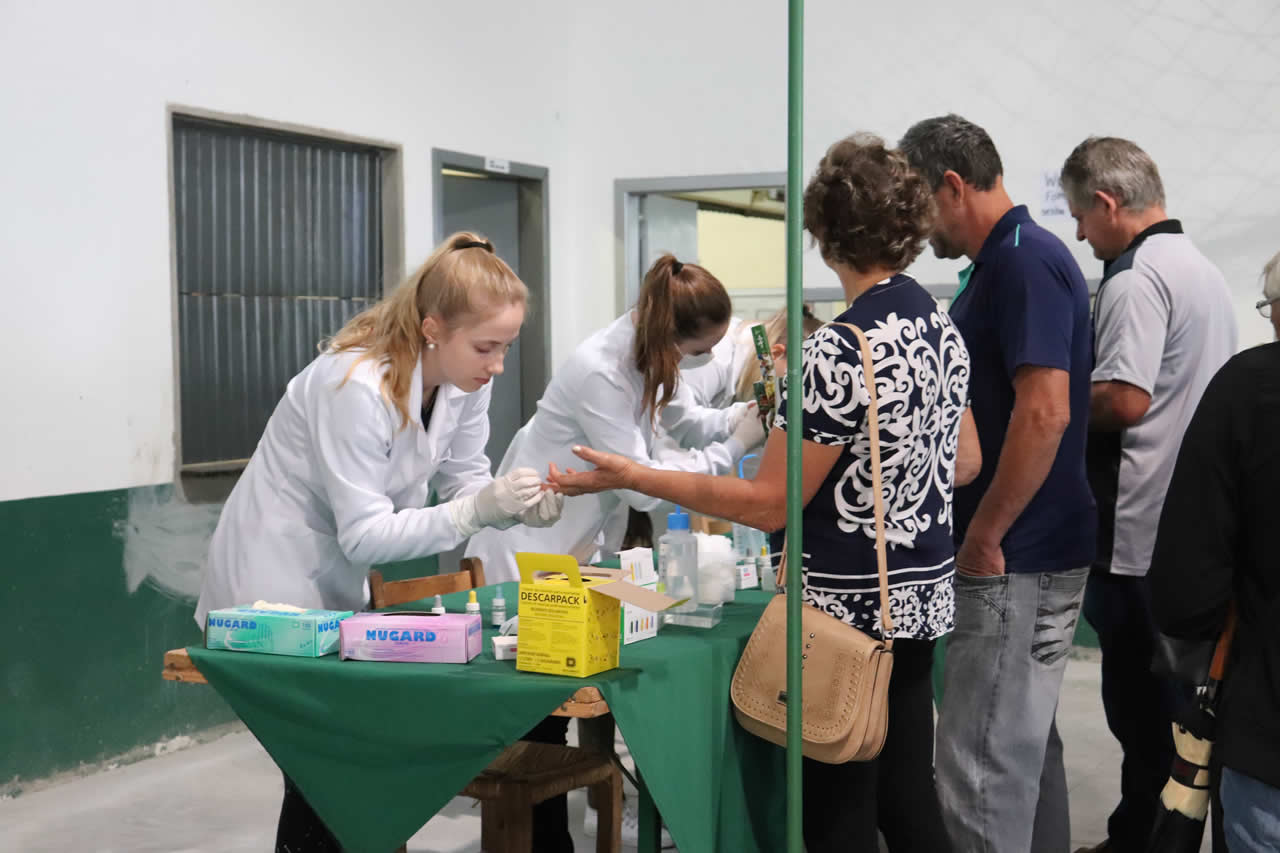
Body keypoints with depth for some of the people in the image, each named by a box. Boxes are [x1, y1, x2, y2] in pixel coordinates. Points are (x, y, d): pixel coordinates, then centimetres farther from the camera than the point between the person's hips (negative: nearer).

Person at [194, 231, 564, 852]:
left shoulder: (464, 382, -6)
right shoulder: (357, 386, -30)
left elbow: (463, 484, -2)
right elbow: (364, 534, -29)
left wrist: (515, 505, -23)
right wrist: (475, 510, -38)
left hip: (338, 586, 8)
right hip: (274, 589, -8)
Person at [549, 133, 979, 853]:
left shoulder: (842, 349, -21)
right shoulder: (944, 327, 5)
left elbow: (770, 504, -19)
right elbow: (966, 462, 15)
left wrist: (633, 477, -15)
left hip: (849, 606, -8)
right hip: (924, 599, 8)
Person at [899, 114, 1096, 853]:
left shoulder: (1024, 264, -16)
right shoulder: (1005, 263, 14)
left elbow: (1045, 412, -25)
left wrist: (984, 536, -19)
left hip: (1014, 559, -10)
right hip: (1030, 553, 10)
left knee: (982, 762, -5)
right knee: (1026, 744, 18)